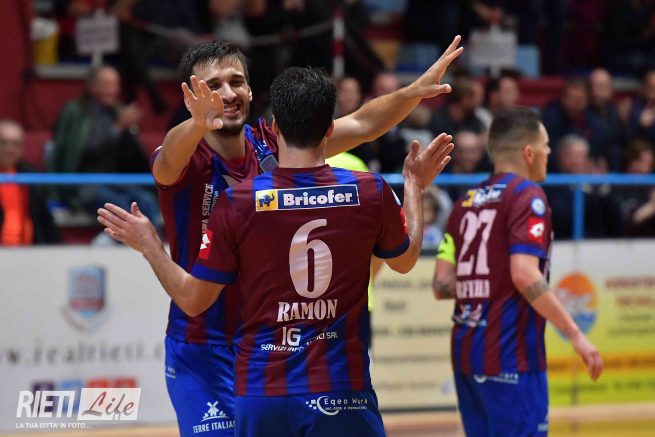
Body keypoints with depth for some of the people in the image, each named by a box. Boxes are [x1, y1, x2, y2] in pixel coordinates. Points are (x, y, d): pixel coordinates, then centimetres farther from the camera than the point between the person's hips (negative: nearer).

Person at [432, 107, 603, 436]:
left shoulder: (467, 202, 14)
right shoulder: (527, 196, -7)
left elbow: (442, 285, 9)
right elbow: (525, 275, -20)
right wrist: (575, 334, -17)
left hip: (466, 351, 8)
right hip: (510, 357, -8)